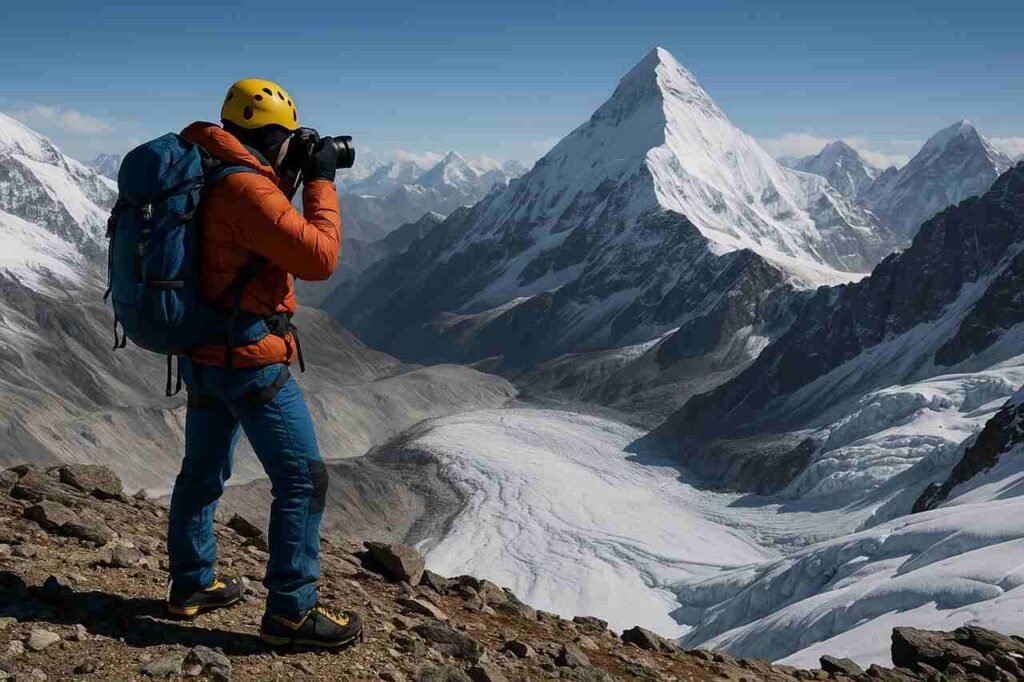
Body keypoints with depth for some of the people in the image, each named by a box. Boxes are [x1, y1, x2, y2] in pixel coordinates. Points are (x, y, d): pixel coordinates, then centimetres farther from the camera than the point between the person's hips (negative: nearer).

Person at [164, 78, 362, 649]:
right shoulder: (247, 188, -20)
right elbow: (319, 257, -22)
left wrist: (288, 181, 14)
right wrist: (321, 182, -11)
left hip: (202, 354, 10)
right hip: (250, 360, -10)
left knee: (203, 471, 20)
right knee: (303, 479, -3)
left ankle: (192, 585, 35)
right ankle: (292, 612, 3)